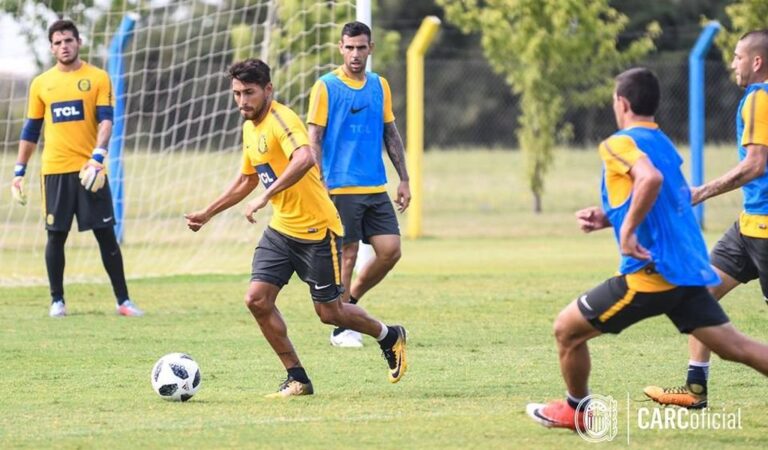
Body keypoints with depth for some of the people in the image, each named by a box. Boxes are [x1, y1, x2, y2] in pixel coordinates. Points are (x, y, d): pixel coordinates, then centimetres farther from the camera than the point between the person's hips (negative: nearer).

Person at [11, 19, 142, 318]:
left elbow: (105, 121, -6)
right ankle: (57, 301, 12)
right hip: (55, 170, 2)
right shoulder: (41, 84, 9)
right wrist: (19, 172, 10)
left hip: (89, 170, -2)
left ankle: (123, 300, 4)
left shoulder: (97, 78, 2)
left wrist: (97, 158, -21)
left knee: (105, 234, -1)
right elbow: (30, 131, 14)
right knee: (56, 235, 3)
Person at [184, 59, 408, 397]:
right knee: (257, 299, -7)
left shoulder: (281, 119, -19)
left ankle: (390, 337, 29)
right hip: (280, 229, 8)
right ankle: (297, 379, 4)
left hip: (316, 230, -8)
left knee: (329, 312, 1)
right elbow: (246, 180, 25)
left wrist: (266, 196, -43)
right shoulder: (250, 128, 9)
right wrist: (208, 213, 24)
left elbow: (305, 158, -40)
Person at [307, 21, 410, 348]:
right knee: (347, 254, -2)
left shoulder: (380, 86, 11)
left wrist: (404, 179, 11)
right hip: (341, 187, -5)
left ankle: (349, 301, 19)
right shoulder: (326, 87, -4)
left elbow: (391, 134, 16)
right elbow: (314, 139, -6)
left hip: (376, 187, 5)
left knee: (390, 250, -2)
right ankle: (342, 328, 9)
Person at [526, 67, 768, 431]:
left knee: (566, 330, 9)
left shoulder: (620, 143, -9)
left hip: (649, 272, -8)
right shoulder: (663, 143, 18)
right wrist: (609, 218, 21)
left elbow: (650, 179, -30)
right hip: (687, 271, 8)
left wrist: (627, 231, -24)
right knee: (734, 346, 3)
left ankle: (577, 411, 24)